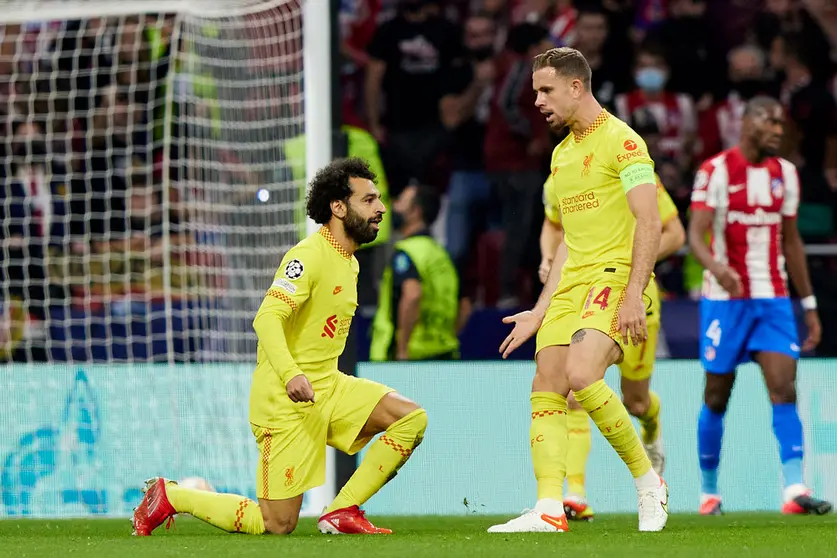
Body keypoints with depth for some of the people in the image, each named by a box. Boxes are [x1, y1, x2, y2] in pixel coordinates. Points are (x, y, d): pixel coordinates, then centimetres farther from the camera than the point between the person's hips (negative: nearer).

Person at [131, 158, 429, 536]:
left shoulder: (349, 262, 13)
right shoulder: (309, 256, -16)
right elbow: (267, 319, -28)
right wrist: (290, 375, -43)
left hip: (328, 387, 9)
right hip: (286, 400, -9)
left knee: (412, 419, -9)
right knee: (277, 525, -8)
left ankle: (342, 512, -5)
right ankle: (169, 496, 9)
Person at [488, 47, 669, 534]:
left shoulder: (622, 141, -6)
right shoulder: (562, 153, 20)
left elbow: (649, 224, -14)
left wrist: (634, 295, -23)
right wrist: (539, 312, 22)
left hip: (616, 277, -8)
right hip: (572, 283, 9)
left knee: (582, 375, -26)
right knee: (546, 390, -4)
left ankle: (648, 481, -11)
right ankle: (550, 511, -6)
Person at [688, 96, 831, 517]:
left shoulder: (785, 174, 10)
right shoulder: (715, 171, -7)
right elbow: (695, 235, -14)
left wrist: (809, 304, 17)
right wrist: (717, 268, -35)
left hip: (773, 298, 4)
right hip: (725, 298, -4)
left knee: (784, 388, -11)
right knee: (717, 398, 4)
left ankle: (794, 490, -19)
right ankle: (709, 490, 18)